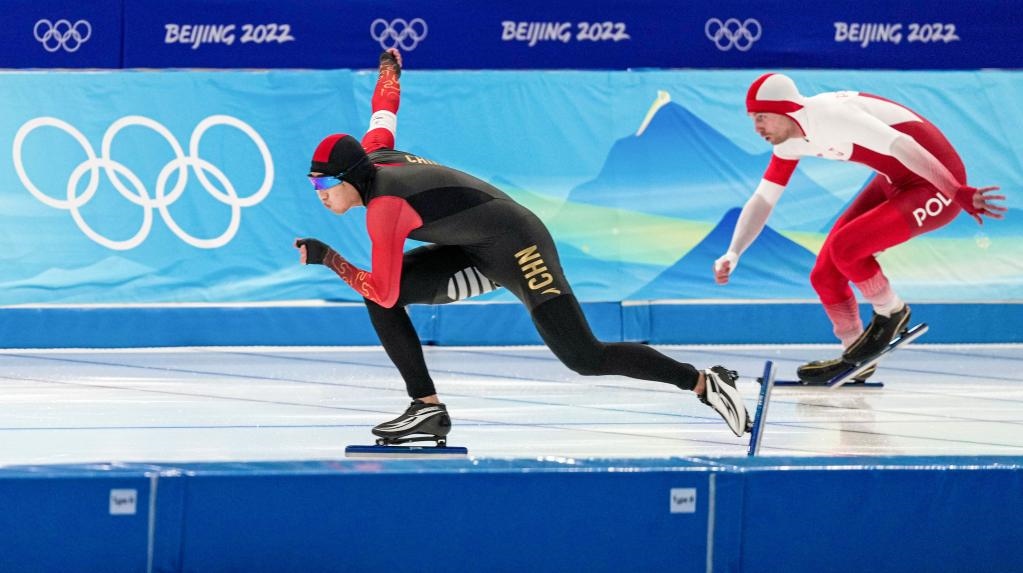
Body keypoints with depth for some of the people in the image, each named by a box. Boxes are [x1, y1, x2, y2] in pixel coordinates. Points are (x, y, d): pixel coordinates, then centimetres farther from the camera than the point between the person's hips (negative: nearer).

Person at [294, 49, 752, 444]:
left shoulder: (384, 205, -24)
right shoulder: (372, 156, 1)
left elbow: (385, 291, -24)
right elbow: (384, 113, 24)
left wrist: (328, 258, -18)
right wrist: (389, 68, 43)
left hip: (517, 249, -10)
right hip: (480, 255, 10)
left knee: (585, 358, -13)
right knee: (376, 295, -3)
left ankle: (703, 382, -3)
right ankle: (427, 409, -3)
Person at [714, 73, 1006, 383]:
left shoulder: (831, 115, -27)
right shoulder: (791, 143, 2)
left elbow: (902, 146, -35)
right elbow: (762, 200, 9)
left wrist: (960, 194, -41)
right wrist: (733, 254, -5)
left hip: (937, 184, -9)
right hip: (895, 183, 9)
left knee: (844, 247, -24)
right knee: (824, 274, 2)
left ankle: (892, 312, 2)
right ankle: (854, 360, 20)